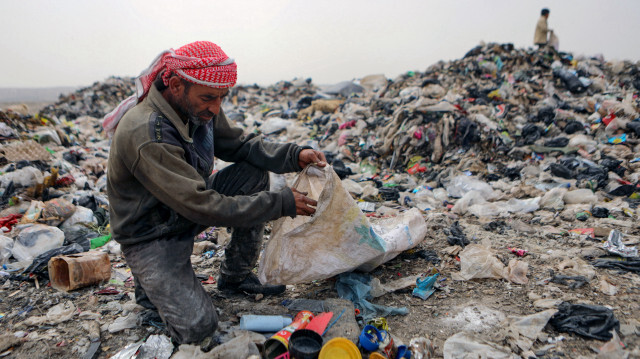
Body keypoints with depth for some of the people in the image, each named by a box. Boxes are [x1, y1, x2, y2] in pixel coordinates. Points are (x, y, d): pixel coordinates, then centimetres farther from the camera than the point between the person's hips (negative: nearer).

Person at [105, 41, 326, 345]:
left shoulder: (199, 107, -10)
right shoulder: (146, 135, -34)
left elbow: (240, 145, 1)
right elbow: (204, 207, -33)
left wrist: (295, 155, -17)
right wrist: (282, 203, -30)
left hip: (189, 208, 8)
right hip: (151, 236, -7)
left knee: (254, 174, -9)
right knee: (197, 327, -20)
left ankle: (235, 276, 5)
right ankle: (151, 284, 13)